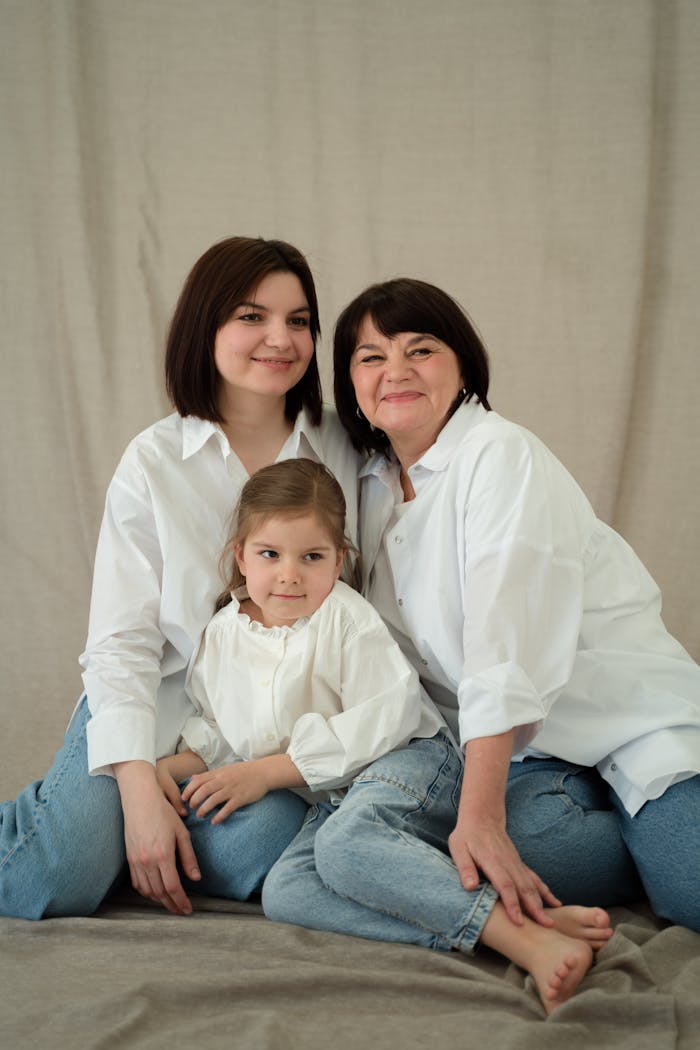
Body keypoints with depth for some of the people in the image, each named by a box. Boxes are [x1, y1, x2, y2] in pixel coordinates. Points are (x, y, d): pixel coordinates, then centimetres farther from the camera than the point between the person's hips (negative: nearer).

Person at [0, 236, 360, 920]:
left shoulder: (343, 447, 0)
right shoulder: (154, 462, -5)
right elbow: (121, 641, -8)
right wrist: (140, 789, -19)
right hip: (158, 704, -2)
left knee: (251, 859, -28)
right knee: (56, 885, -21)